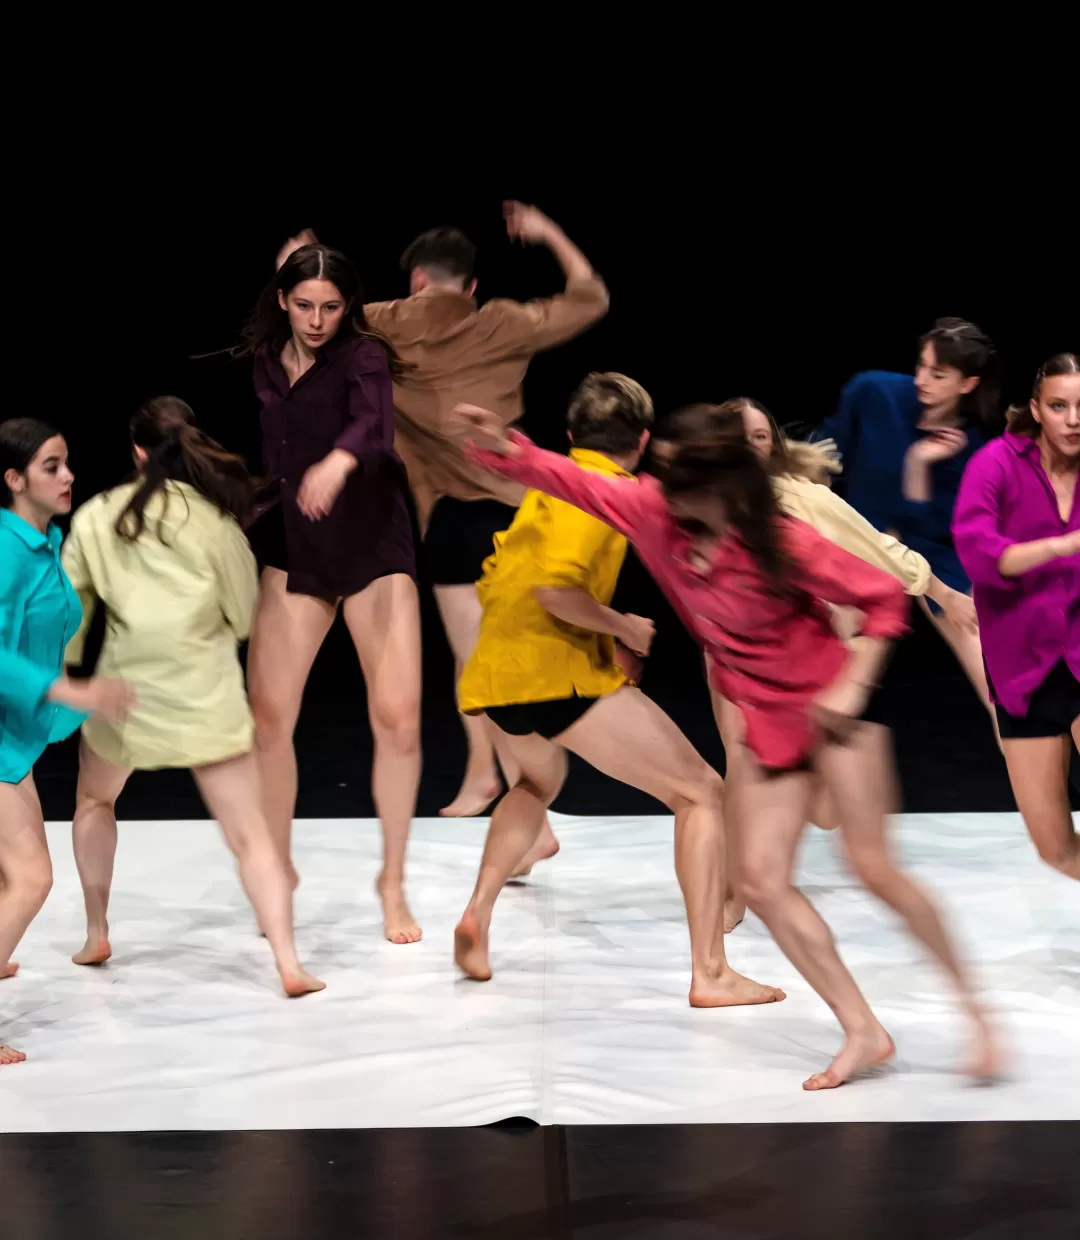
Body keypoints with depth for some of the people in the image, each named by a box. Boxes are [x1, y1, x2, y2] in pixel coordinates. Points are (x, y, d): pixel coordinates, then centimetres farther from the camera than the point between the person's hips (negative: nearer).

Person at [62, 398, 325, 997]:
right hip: (205, 689, -1)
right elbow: (244, 613, 3)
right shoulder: (213, 515, -3)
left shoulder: (95, 516, 1)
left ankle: (96, 937, 32)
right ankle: (289, 965, -13)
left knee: (94, 800, 30)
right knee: (250, 834, -1)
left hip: (126, 685, 2)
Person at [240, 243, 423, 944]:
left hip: (374, 546, -3)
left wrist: (340, 458, -49)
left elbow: (374, 418, -28)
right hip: (291, 551, 3)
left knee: (397, 717, -11)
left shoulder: (362, 355, -6)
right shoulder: (261, 364, 7)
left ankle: (394, 881, 6)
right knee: (270, 718, -2)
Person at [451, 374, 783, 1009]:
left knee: (540, 780, 39)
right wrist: (622, 626, -7)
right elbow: (555, 587, -21)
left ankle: (478, 915, 19)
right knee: (701, 793, -2)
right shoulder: (602, 489, -7)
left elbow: (494, 578, 26)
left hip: (495, 675, 9)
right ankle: (711, 975, -12)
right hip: (563, 673, -9)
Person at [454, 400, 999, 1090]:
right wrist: (503, 446, -14)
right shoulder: (654, 513, -7)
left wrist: (852, 686, -22)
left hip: (830, 710, -7)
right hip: (767, 722, 7)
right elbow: (575, 483, 0)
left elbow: (885, 598, -14)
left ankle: (975, 1014, -6)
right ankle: (864, 1033, 4)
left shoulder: (783, 543, -22)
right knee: (763, 879, 0)